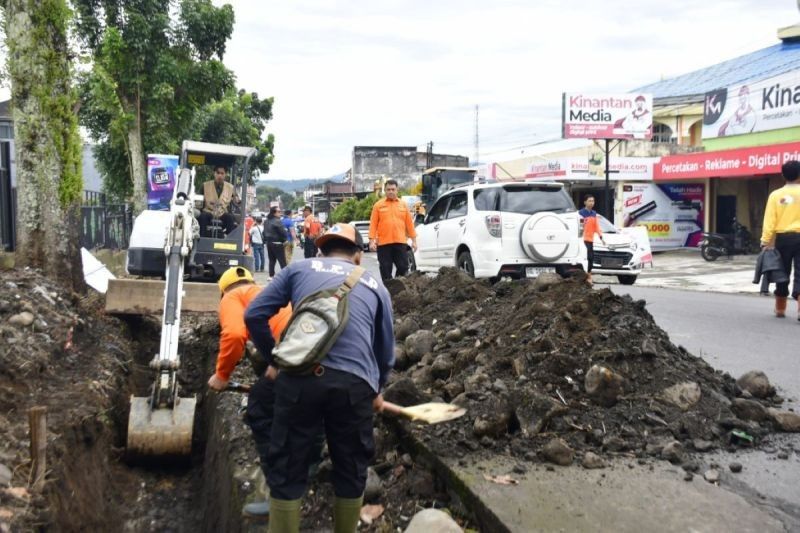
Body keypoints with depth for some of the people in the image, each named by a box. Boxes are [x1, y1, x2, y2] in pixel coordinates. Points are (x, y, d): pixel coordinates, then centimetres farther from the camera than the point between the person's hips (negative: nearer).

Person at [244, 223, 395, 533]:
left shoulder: (299, 269, 19)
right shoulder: (376, 285, 23)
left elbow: (254, 315, 12)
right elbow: (386, 350, 28)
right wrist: (377, 390, 45)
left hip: (300, 377, -1)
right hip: (355, 383, 1)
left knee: (287, 471, 13)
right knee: (351, 471, 20)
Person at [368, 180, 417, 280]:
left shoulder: (403, 205, 10)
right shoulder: (378, 205, 4)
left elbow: (409, 223, 10)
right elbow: (373, 224, 0)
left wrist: (413, 240, 8)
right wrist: (372, 241, -8)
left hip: (400, 242, 2)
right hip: (383, 243, -1)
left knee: (403, 268, 1)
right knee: (385, 270, 4)